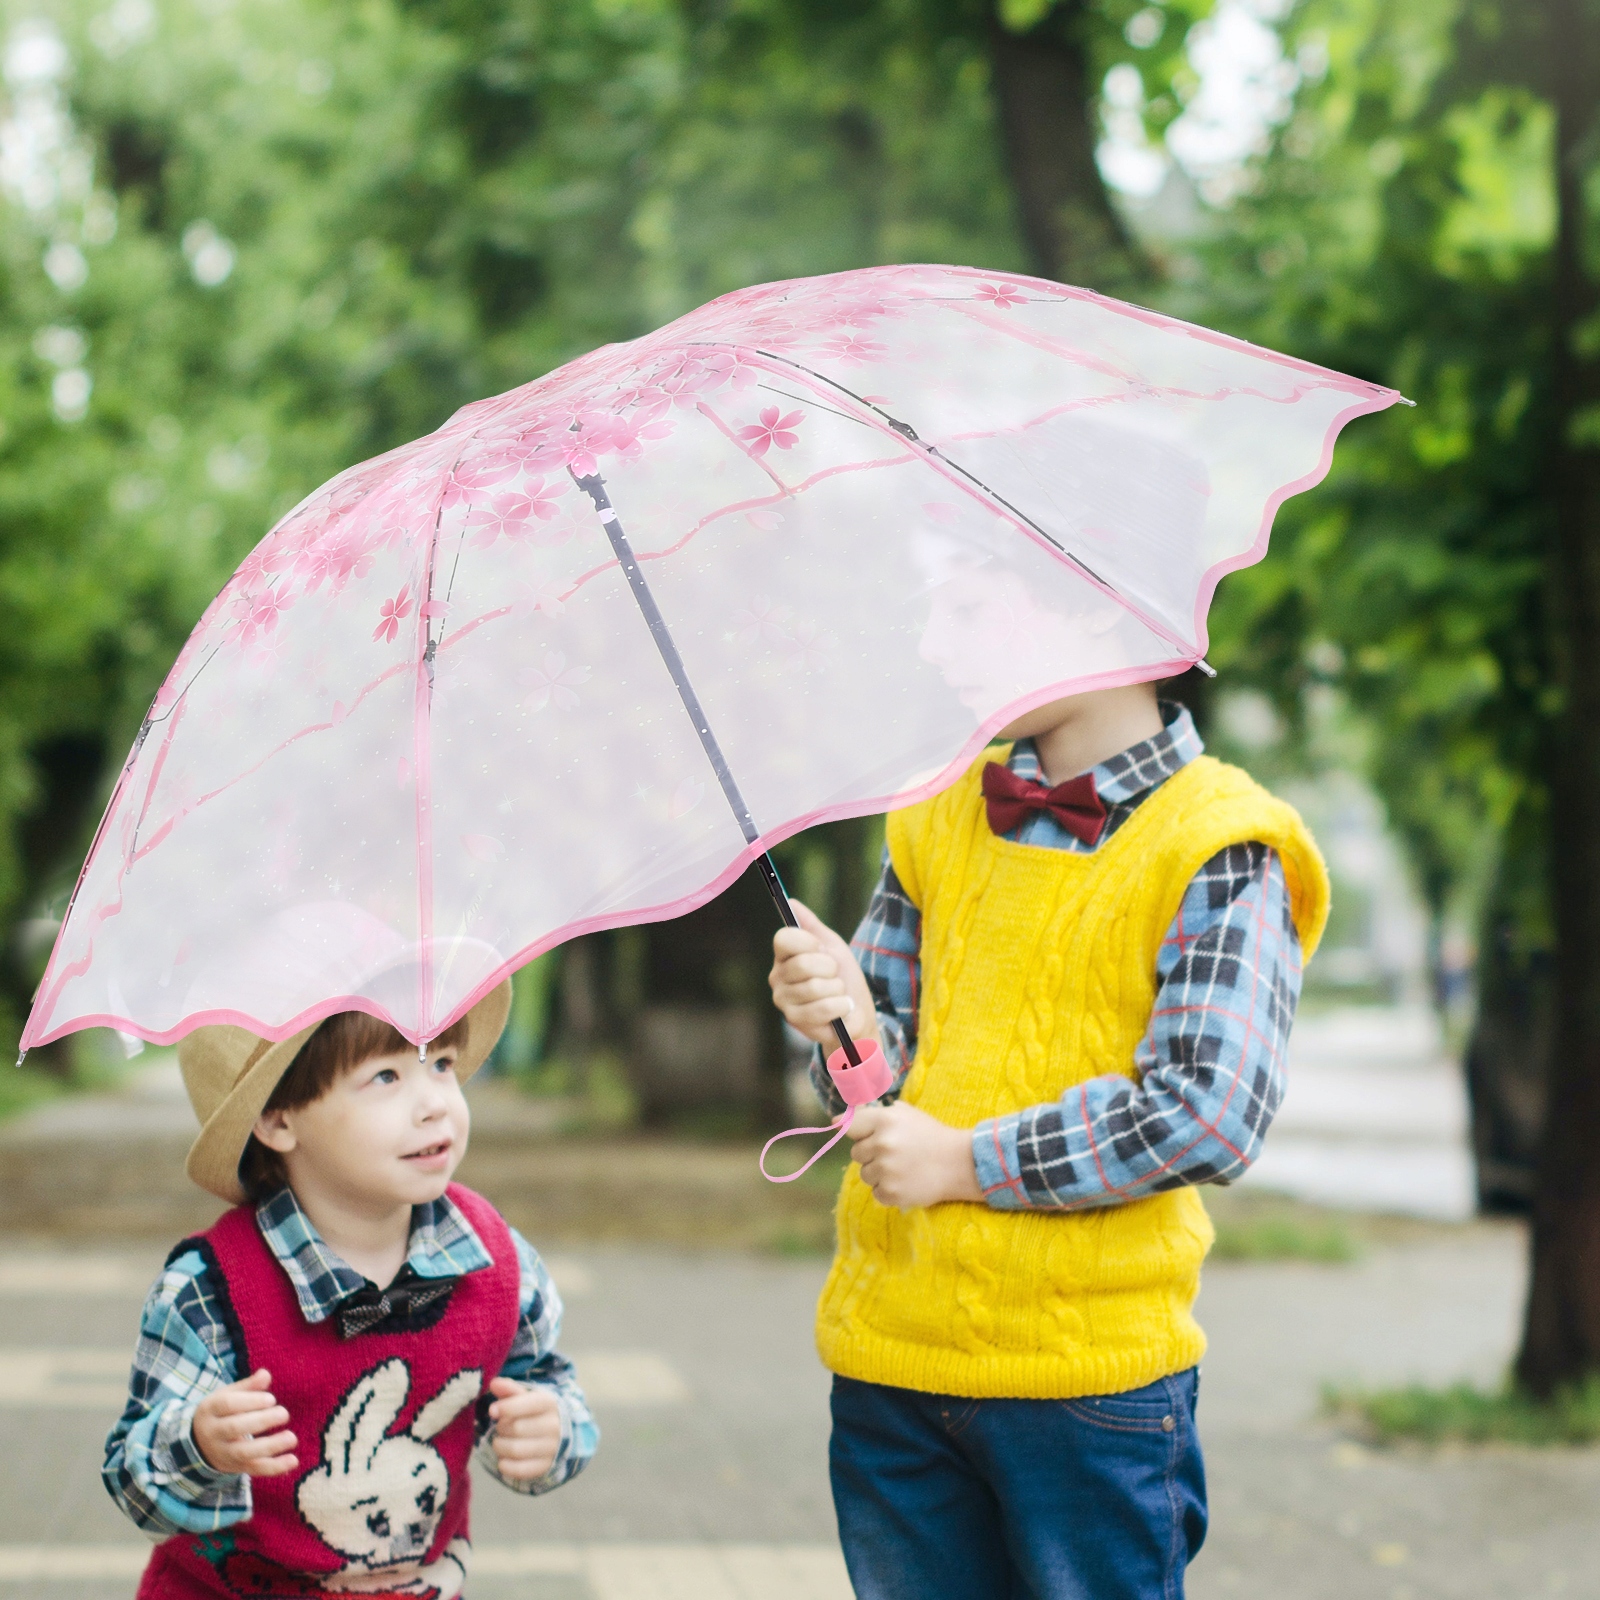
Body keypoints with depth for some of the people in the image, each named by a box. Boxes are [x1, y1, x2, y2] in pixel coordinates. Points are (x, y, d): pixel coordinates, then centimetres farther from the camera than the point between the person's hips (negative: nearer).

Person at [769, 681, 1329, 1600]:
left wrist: (968, 1162, -13)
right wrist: (854, 1030, -9)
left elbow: (1213, 1115, -16)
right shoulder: (940, 818, 13)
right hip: (890, 1353, 5)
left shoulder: (1222, 854, -5)